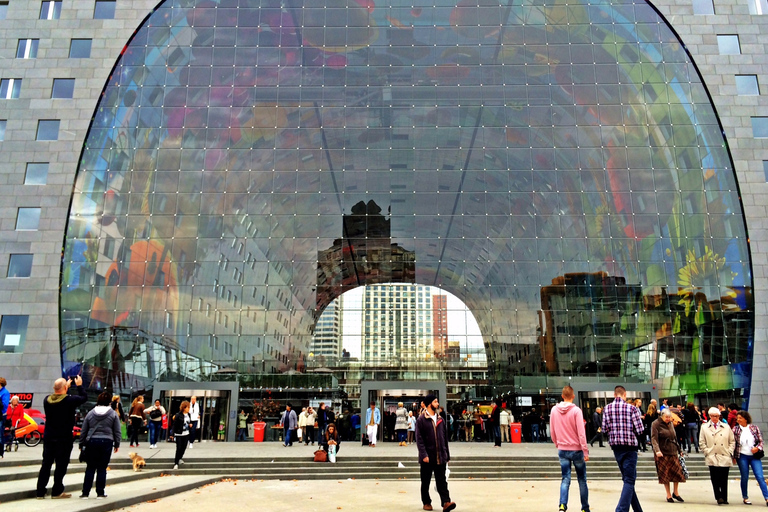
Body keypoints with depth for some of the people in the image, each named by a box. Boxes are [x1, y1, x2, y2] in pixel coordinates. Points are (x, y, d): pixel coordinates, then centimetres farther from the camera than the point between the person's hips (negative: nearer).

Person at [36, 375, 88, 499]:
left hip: (48, 438, 5)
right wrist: (79, 386, 11)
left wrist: (67, 386, 23)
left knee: (46, 464, 11)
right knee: (61, 465, 3)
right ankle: (57, 492, 7)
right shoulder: (69, 400, -17)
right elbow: (84, 397, -2)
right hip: (64, 439, -5)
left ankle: (40, 492, 14)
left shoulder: (47, 400, -2)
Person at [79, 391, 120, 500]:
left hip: (92, 442, 2)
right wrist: (116, 444, 12)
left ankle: (85, 493, 7)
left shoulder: (90, 413, 6)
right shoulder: (113, 414, 1)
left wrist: (81, 444, 17)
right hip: (106, 442, -2)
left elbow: (83, 431, 9)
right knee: (102, 468, 4)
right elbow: (117, 431, 2)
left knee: (90, 468, 8)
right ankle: (100, 493, 8)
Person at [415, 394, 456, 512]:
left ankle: (446, 502, -8)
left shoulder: (440, 420, 12)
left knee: (442, 481, -2)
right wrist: (424, 454, -19)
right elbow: (419, 439, -10)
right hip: (427, 458, -3)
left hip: (440, 457, 4)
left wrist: (447, 455, 14)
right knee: (425, 482, 8)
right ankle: (426, 502, 21)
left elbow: (445, 438, 15)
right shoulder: (421, 420, -5)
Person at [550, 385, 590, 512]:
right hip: (576, 449, -3)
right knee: (582, 480, 12)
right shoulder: (576, 411, -12)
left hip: (562, 450, 3)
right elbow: (581, 432, -14)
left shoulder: (554, 410, 1)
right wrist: (585, 451, -9)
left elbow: (552, 431, 8)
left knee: (565, 479, 5)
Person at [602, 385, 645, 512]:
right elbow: (640, 430, -11)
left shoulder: (606, 409, 0)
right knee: (629, 480, -2)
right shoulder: (631, 408, -11)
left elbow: (604, 430, 1)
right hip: (630, 447, -4)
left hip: (616, 447, 4)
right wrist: (630, 429, 9)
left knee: (628, 478, 17)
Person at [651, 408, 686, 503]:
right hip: (663, 453, -6)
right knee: (665, 474, -1)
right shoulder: (656, 424, -7)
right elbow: (654, 439, -14)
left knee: (678, 471, 1)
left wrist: (679, 449, 22)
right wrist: (657, 450, -27)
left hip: (673, 452, 6)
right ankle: (668, 495, 11)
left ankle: (675, 492, 19)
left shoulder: (670, 423, 14)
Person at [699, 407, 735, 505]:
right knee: (715, 478, -8)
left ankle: (724, 498, 14)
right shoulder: (704, 428, 9)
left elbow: (732, 441, 14)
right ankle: (718, 497, -1)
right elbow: (701, 443, 8)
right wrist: (707, 452, -2)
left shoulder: (726, 427, 11)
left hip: (725, 458, 1)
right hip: (712, 458, -1)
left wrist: (729, 452, 3)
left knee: (724, 479, 4)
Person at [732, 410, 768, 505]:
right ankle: (745, 498, 18)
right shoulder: (735, 429, -2)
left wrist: (757, 448, -15)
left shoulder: (754, 428, 0)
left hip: (754, 456, 0)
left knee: (760, 477, -6)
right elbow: (733, 444, 2)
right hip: (742, 457, 0)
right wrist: (733, 457, 1)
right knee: (744, 478, 6)